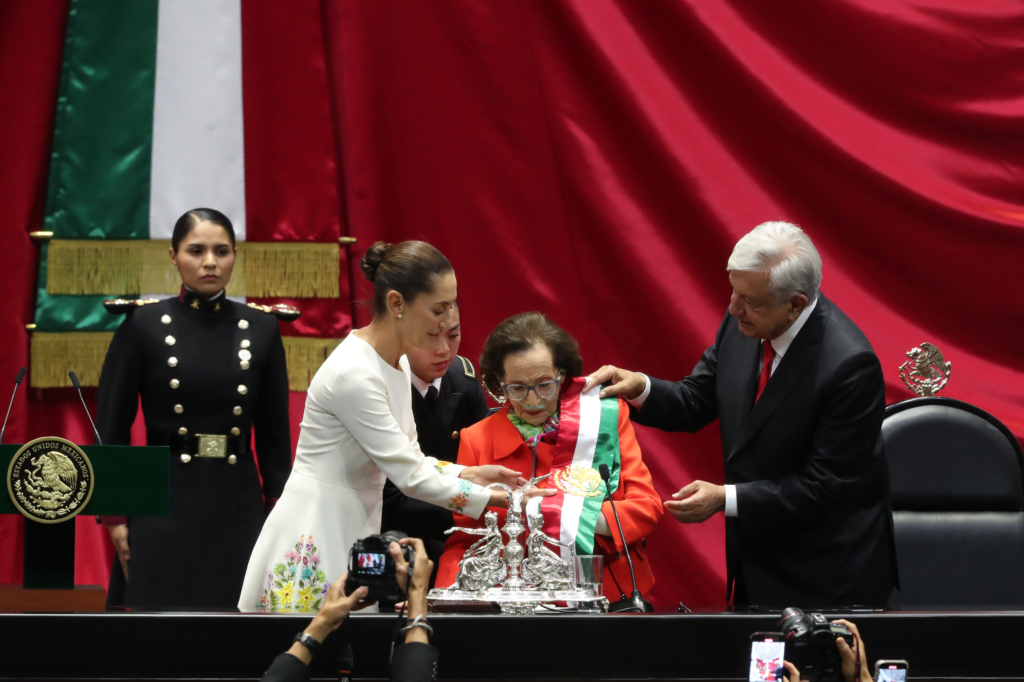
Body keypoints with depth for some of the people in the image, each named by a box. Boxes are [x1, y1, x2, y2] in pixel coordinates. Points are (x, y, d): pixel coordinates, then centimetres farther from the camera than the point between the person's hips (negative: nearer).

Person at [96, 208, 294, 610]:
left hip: (238, 506, 2)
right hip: (164, 505, -2)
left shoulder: (261, 329, 6)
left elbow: (274, 436, 10)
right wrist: (115, 517, -5)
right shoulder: (143, 324, 0)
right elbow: (111, 430, 0)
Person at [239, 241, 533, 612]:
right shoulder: (353, 373, -21)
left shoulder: (397, 362, 7)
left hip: (355, 531, 9)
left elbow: (407, 459, 14)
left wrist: (466, 473, -1)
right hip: (315, 540, -9)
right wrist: (500, 498, -14)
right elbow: (411, 477, -20)